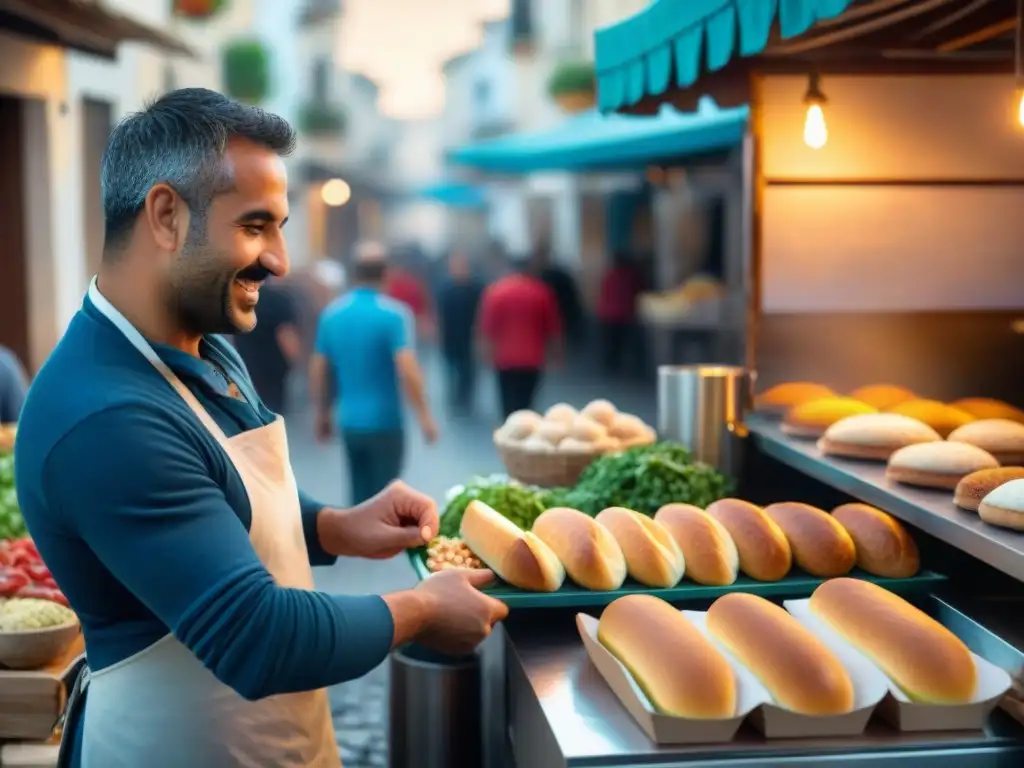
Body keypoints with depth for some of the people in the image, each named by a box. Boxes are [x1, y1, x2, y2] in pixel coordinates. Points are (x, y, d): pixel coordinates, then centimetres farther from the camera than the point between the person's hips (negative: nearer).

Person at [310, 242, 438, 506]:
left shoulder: (331, 314, 2)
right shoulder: (394, 314, -12)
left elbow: (318, 372, 6)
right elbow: (407, 371, -20)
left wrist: (322, 415, 18)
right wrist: (425, 417, -12)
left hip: (350, 422, 5)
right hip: (384, 422, -5)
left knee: (361, 493, 15)